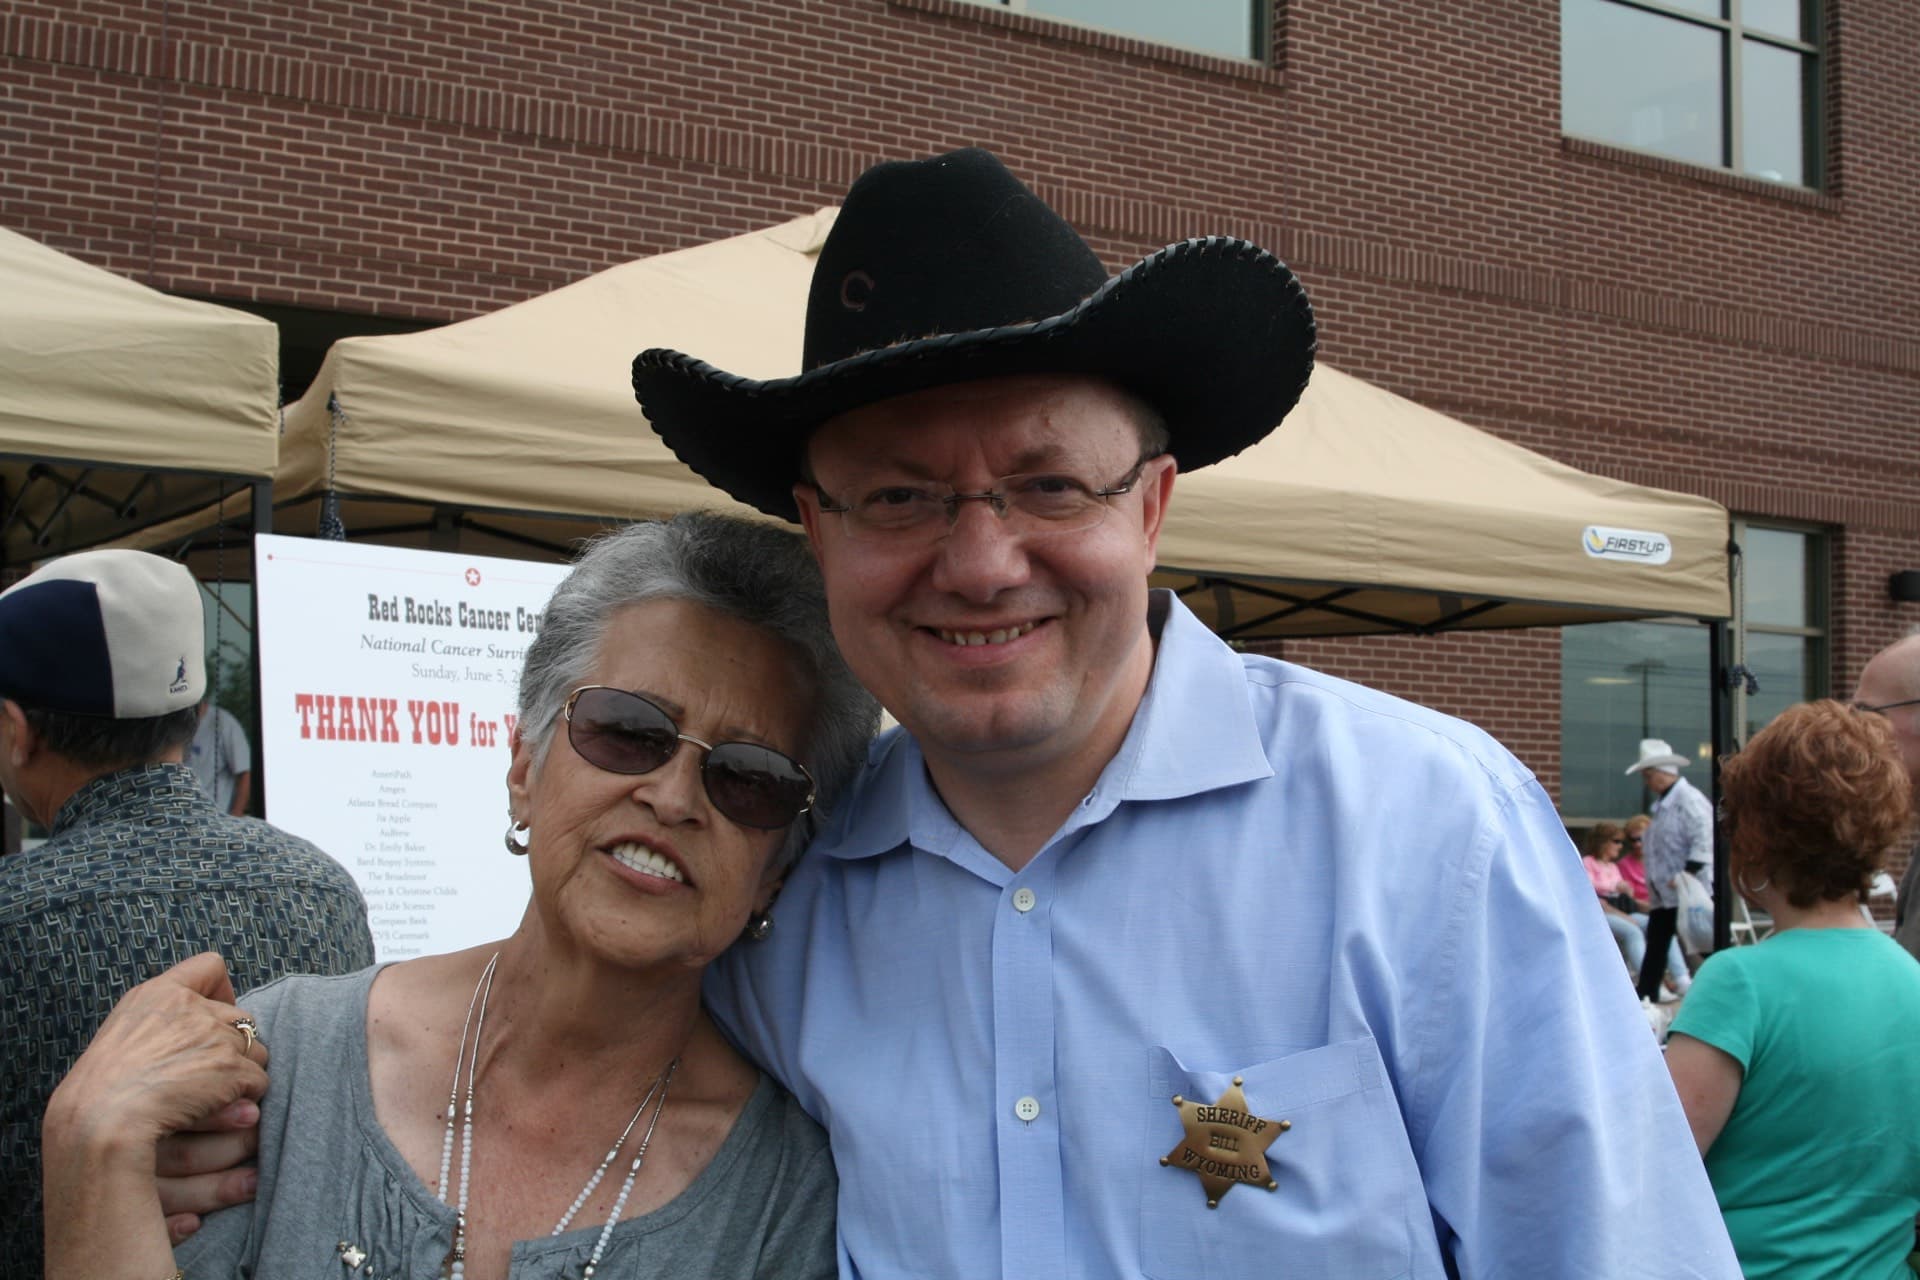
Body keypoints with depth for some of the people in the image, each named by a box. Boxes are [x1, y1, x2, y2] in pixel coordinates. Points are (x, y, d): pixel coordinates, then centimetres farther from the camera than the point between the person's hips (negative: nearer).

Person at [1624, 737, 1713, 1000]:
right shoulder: (1662, 804, 16)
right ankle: (1644, 999, 16)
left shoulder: (1689, 800, -15)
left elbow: (1703, 841, -24)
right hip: (1663, 895, 10)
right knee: (1655, 948, 11)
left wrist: (1687, 875, -28)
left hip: (1688, 895, -10)